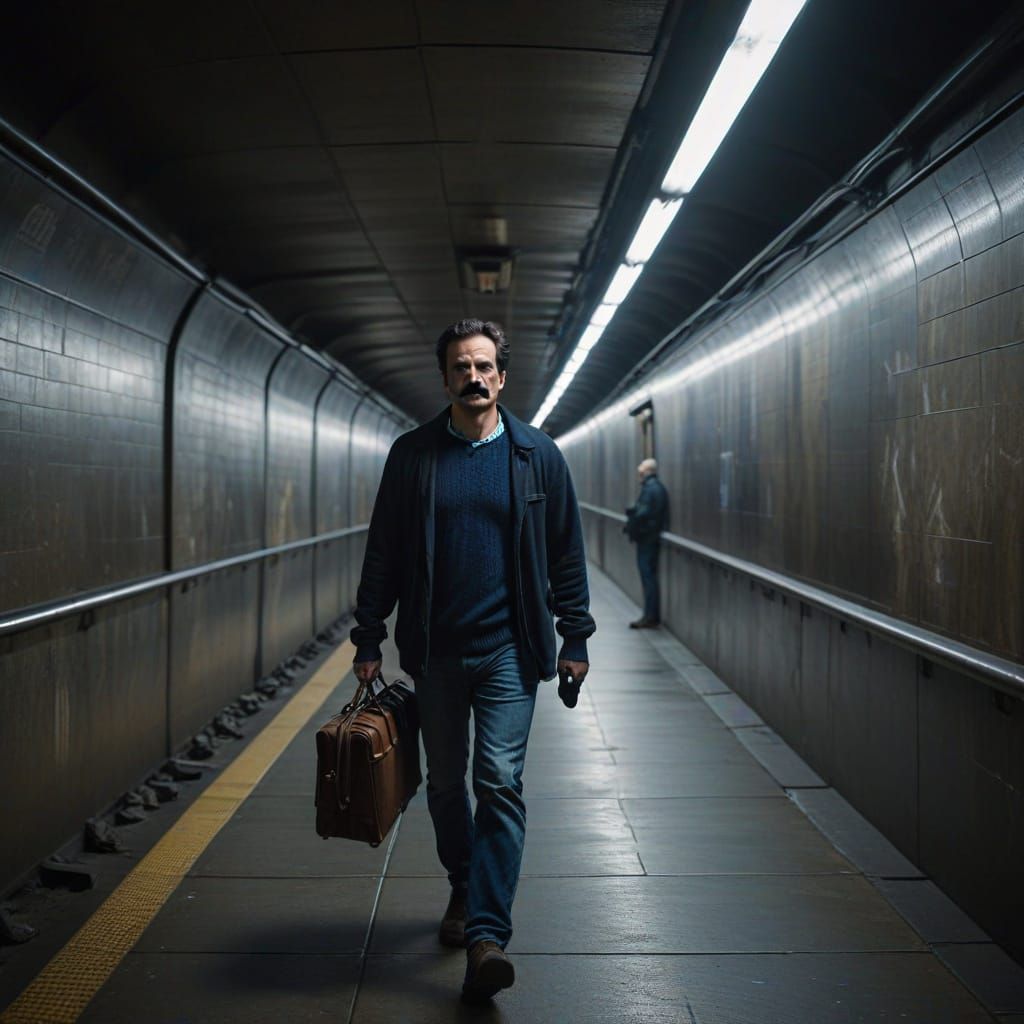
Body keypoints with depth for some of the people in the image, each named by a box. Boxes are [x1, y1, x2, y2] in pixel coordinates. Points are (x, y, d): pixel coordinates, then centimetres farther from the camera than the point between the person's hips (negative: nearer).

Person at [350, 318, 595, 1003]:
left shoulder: (537, 455, 2)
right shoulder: (412, 455, 3)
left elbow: (566, 554, 6)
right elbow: (384, 554, 6)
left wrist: (575, 639, 2)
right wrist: (370, 639, 2)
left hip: (508, 648, -2)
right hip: (434, 649, 2)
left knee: (500, 784, -9)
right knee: (445, 782, 13)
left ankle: (487, 934, -10)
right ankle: (464, 890, 34)